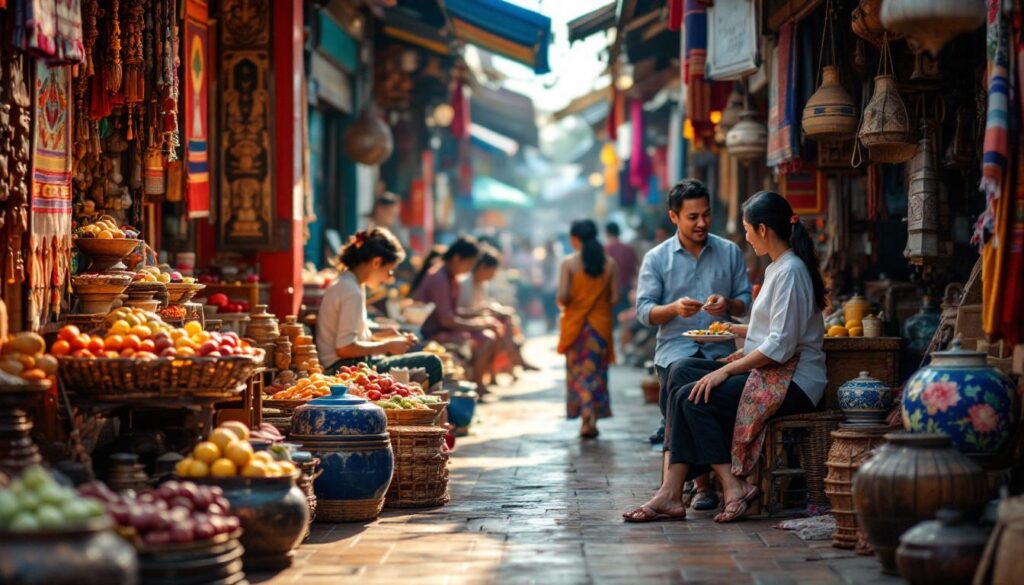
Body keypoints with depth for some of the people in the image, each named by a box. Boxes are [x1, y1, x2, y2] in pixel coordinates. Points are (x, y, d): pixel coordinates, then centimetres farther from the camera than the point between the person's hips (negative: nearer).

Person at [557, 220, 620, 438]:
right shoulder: (609, 264, -1)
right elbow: (614, 298, -3)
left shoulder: (569, 263, -9)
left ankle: (587, 417, -11)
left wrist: (563, 304, 6)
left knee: (578, 372, 5)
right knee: (596, 371, 11)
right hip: (601, 323, 2)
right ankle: (592, 421, 13)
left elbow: (562, 296, -16)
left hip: (575, 324, -2)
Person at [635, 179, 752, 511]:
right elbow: (644, 311, 4)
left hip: (719, 349, 1)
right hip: (675, 348, -1)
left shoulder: (730, 253, 15)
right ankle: (701, 480, -24)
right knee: (683, 376, -34)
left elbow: (745, 302, 13)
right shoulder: (656, 259, 11)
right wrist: (674, 308, -15)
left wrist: (728, 304, -10)